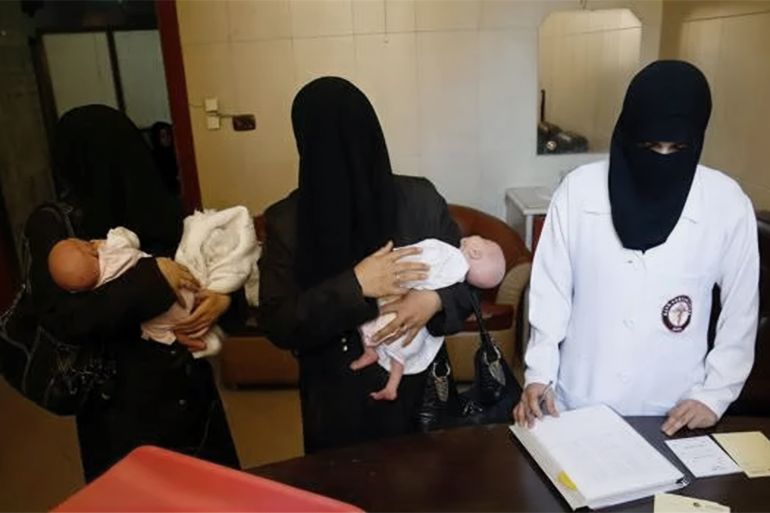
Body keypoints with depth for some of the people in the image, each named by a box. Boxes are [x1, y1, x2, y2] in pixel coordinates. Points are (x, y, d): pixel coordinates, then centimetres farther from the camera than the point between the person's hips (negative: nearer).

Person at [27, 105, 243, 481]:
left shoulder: (162, 211, -1)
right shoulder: (51, 227, -9)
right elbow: (61, 319, -19)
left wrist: (224, 298, -18)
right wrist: (149, 280, -25)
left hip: (191, 389, 3)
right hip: (122, 403, -3)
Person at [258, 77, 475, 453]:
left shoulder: (421, 200, -12)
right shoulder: (287, 222, -14)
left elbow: (468, 279, -4)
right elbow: (276, 326, -15)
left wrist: (436, 300, -24)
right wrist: (354, 286, -26)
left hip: (418, 386, 1)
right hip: (336, 400, 0)